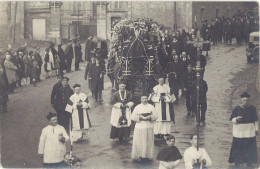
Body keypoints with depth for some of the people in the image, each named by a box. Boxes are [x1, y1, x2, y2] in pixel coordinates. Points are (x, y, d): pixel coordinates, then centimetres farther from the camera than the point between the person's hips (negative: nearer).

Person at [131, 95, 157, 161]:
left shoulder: (151, 107, 9)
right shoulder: (137, 107, 5)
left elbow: (155, 116, 4)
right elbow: (133, 117, -1)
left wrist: (149, 117, -15)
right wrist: (140, 117, -15)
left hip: (149, 127, 1)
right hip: (140, 127, -1)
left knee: (148, 142, 2)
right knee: (139, 142, -3)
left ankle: (147, 155, 10)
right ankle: (139, 155, 4)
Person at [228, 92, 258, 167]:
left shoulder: (252, 108, -2)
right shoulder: (237, 109, -7)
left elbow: (255, 120, 6)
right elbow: (231, 119, -3)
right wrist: (236, 119, -23)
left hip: (250, 130, 1)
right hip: (239, 130, -1)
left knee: (249, 146, 4)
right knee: (238, 147, 1)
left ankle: (249, 162, 18)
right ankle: (237, 161, 15)